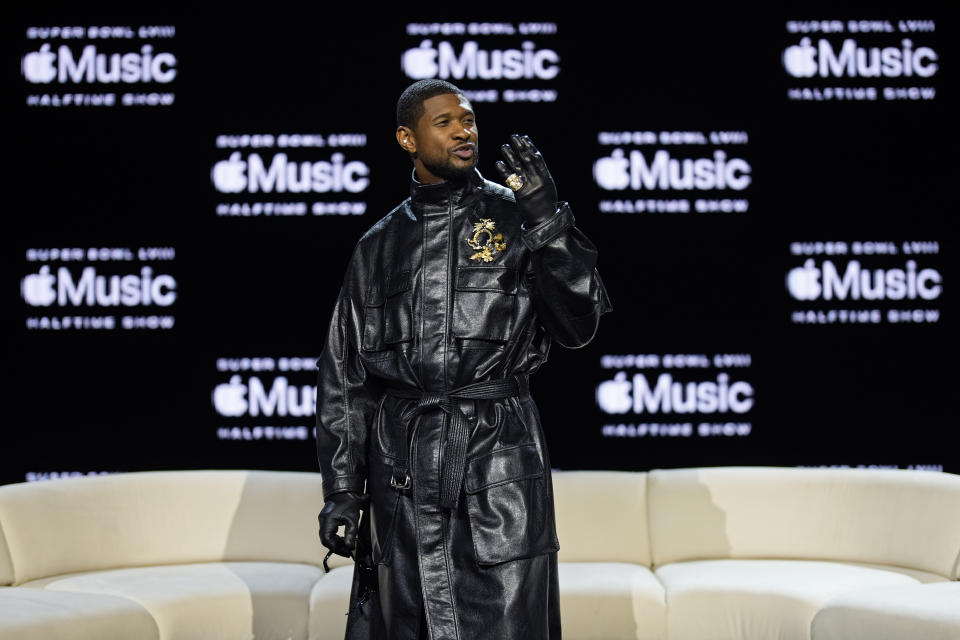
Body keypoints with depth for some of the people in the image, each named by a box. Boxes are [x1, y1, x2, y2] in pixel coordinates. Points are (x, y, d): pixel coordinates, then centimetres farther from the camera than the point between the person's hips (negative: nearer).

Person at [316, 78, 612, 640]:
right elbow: (345, 376, 13)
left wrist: (549, 221, -14)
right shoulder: (380, 245, 12)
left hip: (499, 460, -3)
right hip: (402, 465, 3)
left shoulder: (515, 216, 4)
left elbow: (578, 325, -6)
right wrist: (342, 490, 8)